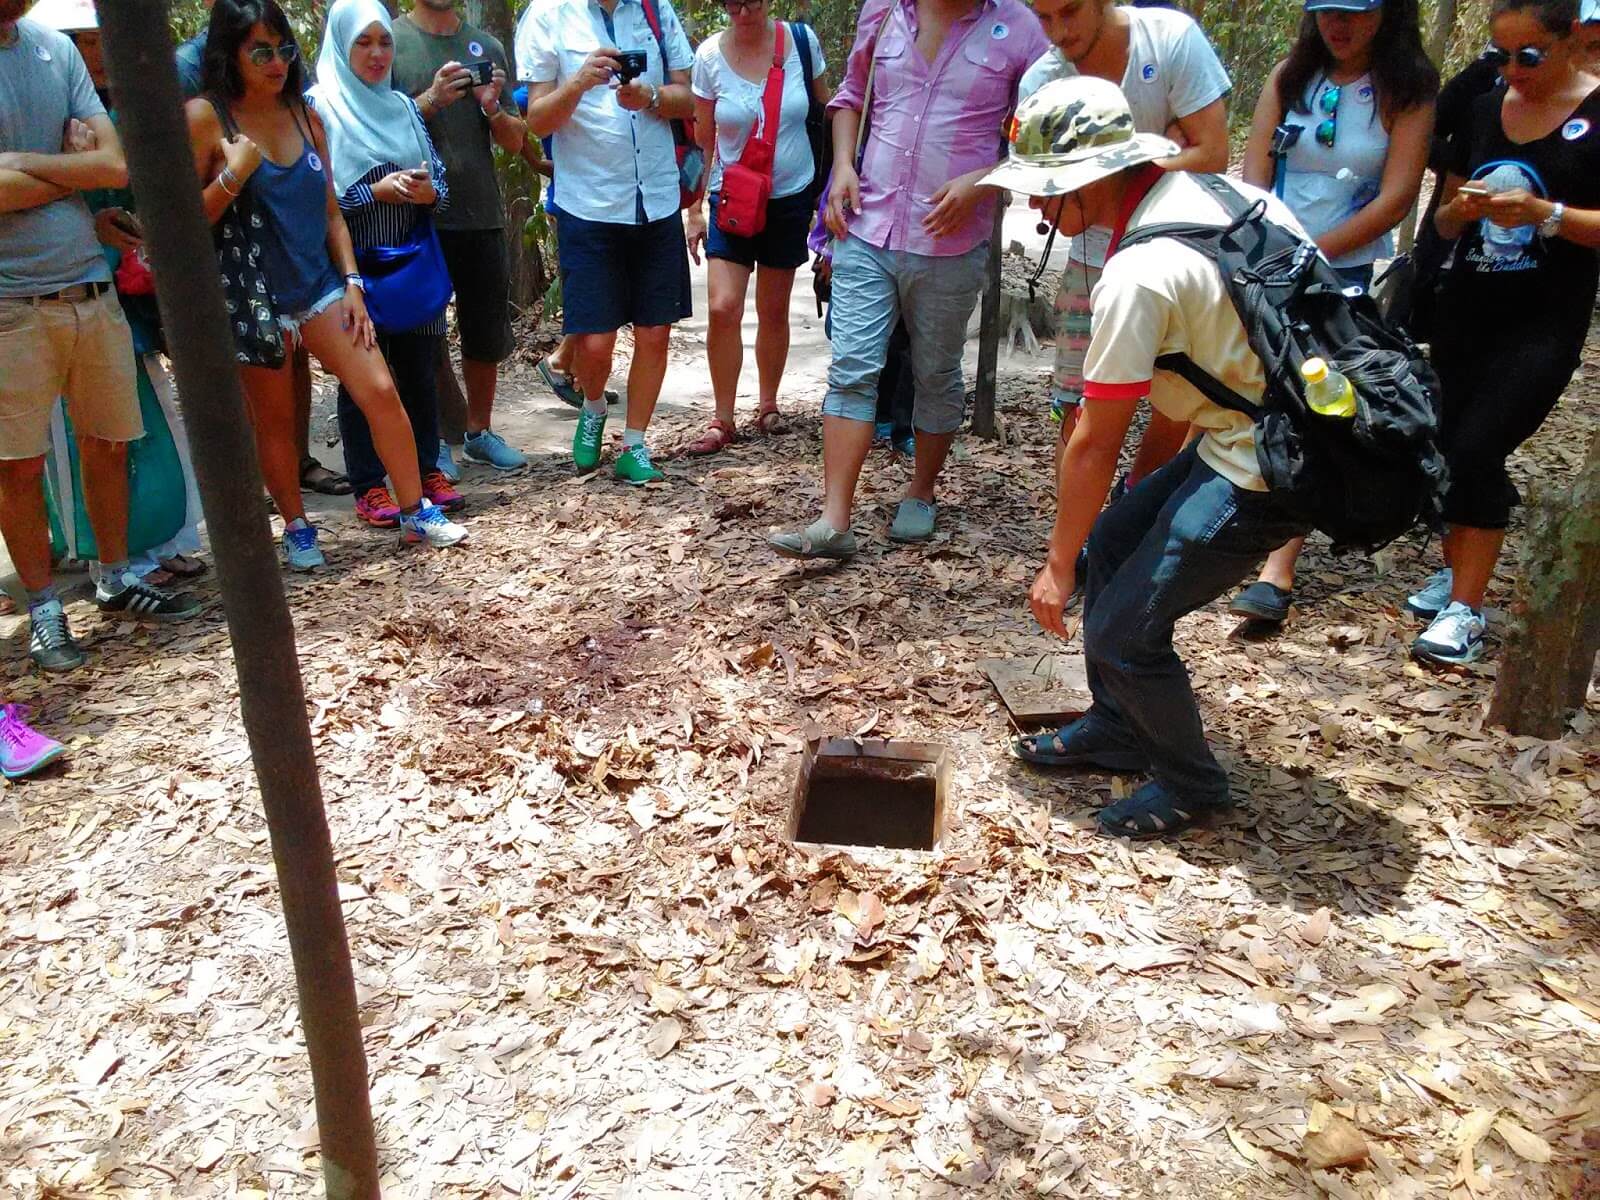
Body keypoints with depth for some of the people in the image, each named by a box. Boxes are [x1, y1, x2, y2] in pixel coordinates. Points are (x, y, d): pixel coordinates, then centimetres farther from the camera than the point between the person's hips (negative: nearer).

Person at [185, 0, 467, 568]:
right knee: (274, 419, 7)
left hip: (318, 285, 4)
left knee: (381, 392, -5)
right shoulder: (205, 118, -8)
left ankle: (416, 513, 7)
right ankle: (297, 529, 23)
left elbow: (330, 211, 11)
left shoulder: (304, 116, 7)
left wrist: (351, 284, 3)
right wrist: (232, 175, -23)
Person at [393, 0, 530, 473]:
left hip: (482, 216, 4)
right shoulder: (392, 41, 1)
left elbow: (515, 142, 12)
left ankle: (479, 432, 24)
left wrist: (492, 107, -8)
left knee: (486, 337, 10)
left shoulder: (487, 47, 11)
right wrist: (432, 100, -18)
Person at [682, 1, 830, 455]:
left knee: (773, 311, 9)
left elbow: (826, 107, 8)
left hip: (790, 197, 1)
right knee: (722, 308, -12)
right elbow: (703, 141, 1)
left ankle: (767, 403, 29)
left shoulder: (801, 40, -6)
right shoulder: (710, 55, -7)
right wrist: (695, 209, 0)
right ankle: (723, 419, 0)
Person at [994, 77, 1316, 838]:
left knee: (1123, 631, -5)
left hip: (1267, 466, -10)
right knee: (1112, 540, 18)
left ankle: (1190, 786, 20)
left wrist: (1057, 568, -4)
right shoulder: (1205, 185, 3)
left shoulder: (1138, 275, -23)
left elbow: (1094, 446, -16)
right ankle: (1117, 731, 32)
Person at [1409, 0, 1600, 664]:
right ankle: (1455, 571, 26)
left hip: (1544, 324, -5)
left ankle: (1466, 610, -7)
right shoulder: (1485, 108, 8)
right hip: (1465, 311, 5)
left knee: (1476, 449, -15)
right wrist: (1462, 208, -9)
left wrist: (1543, 212, -24)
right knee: (1449, 444, 7)